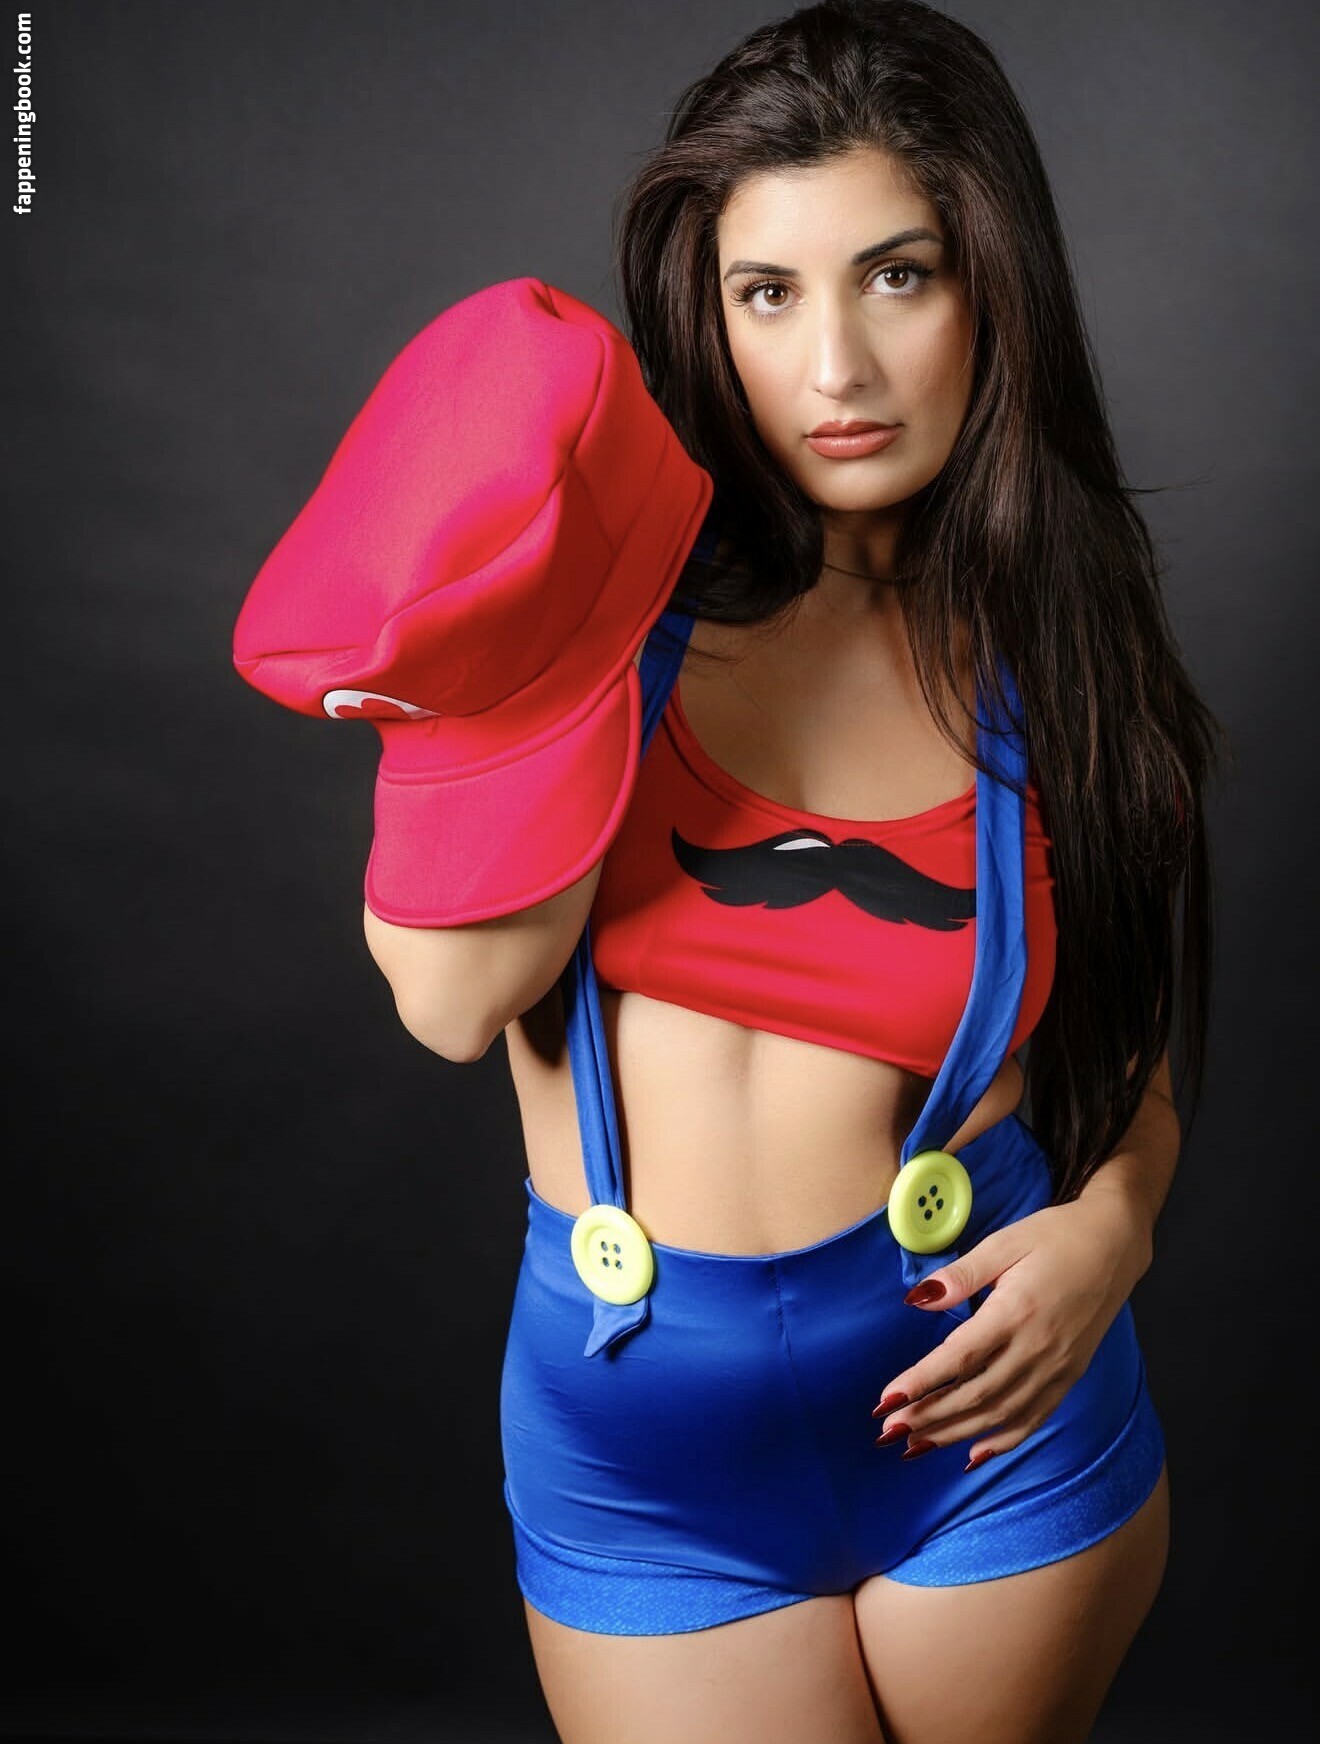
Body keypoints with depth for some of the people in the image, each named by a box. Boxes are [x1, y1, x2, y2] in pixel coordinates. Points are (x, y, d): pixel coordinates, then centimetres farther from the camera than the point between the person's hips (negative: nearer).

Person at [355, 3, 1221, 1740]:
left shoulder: (1059, 677, -4)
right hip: (633, 1439, -1)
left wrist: (1108, 1225, -13)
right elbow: (453, 996, -18)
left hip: (986, 1405, 1)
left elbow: (1129, 1064, 7)